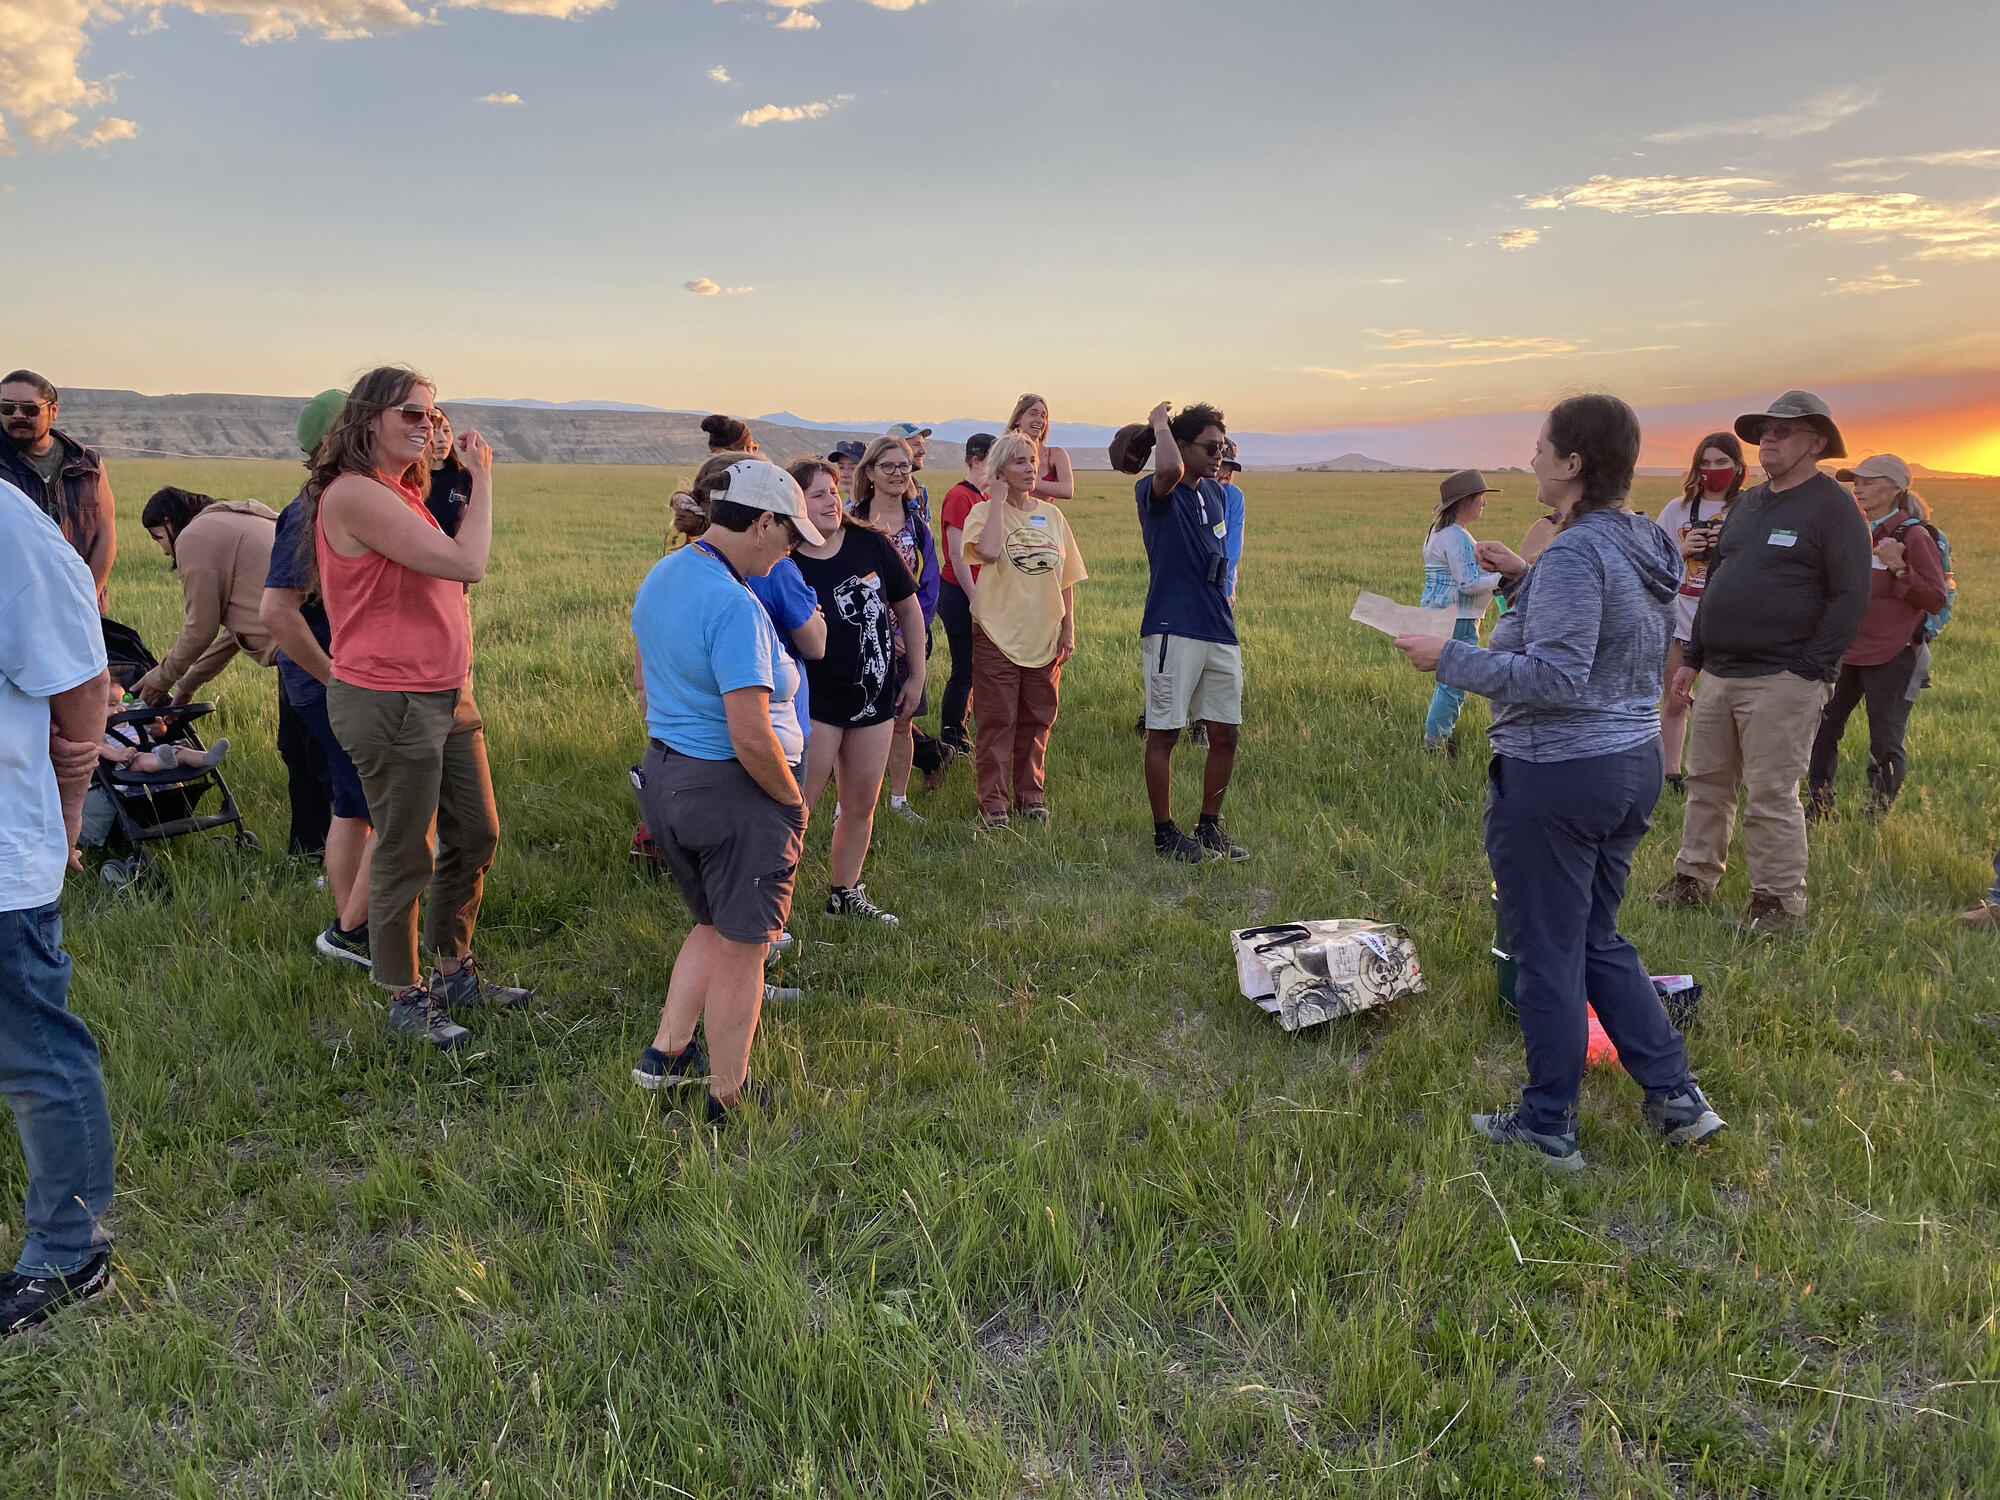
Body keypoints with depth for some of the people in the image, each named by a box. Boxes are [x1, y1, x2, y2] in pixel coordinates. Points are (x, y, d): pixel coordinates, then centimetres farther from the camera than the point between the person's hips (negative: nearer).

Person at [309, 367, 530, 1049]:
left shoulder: (400, 492, 15)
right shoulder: (354, 494, -17)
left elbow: (451, 576, 12)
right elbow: (467, 564, -21)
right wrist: (482, 478, -12)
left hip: (447, 695, 10)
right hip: (390, 704, -10)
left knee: (476, 835, 17)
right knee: (405, 857, 3)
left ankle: (456, 972, 34)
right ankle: (405, 999, 20)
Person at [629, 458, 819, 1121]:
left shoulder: (660, 576, 5)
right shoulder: (734, 606, -25)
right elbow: (751, 736, -28)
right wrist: (792, 799, -13)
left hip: (663, 773, 9)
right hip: (734, 792, -9)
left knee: (713, 924, 27)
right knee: (742, 947, 8)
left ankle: (666, 1053, 32)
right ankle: (730, 1098, 23)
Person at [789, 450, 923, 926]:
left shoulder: (871, 544, -4)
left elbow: (908, 608, 8)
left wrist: (917, 674, 9)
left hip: (875, 697, 4)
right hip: (815, 702, -4)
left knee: (861, 805, 14)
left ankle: (845, 894, 32)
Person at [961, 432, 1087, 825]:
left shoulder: (1051, 515, 8)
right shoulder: (984, 512, -6)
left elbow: (1067, 577, 12)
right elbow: (988, 551, -29)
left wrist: (1068, 628, 8)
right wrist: (998, 498, -19)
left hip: (1044, 635, 4)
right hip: (997, 634, -4)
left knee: (1037, 721, 12)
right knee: (997, 722, 1)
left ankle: (1030, 795, 25)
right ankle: (993, 802, 10)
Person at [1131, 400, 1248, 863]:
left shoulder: (1216, 493, 15)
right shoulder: (1155, 492, -8)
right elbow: (1169, 469, -30)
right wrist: (1160, 425, -16)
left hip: (1220, 631, 7)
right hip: (1172, 630, -7)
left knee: (1225, 735, 8)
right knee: (1164, 733, 1)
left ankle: (1210, 828, 22)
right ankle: (1165, 833, 12)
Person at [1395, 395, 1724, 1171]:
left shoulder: (1575, 554, -21)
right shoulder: (1649, 546, 8)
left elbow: (1556, 677, -26)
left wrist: (1450, 658, -19)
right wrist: (1528, 577, 15)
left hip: (1556, 778, -9)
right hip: (1633, 764, 9)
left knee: (1548, 954, 5)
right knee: (1597, 940, 22)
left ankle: (1548, 1128, 19)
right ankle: (1677, 1098, 23)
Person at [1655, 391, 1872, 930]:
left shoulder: (1833, 508, -6)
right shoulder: (1746, 503, 16)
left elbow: (1850, 597, -11)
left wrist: (1810, 670, -16)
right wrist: (1693, 657, 16)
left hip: (1781, 681, -7)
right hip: (1719, 676, 7)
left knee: (1772, 795, -4)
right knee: (1706, 783, 13)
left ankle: (1780, 897, 8)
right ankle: (1694, 878, 25)